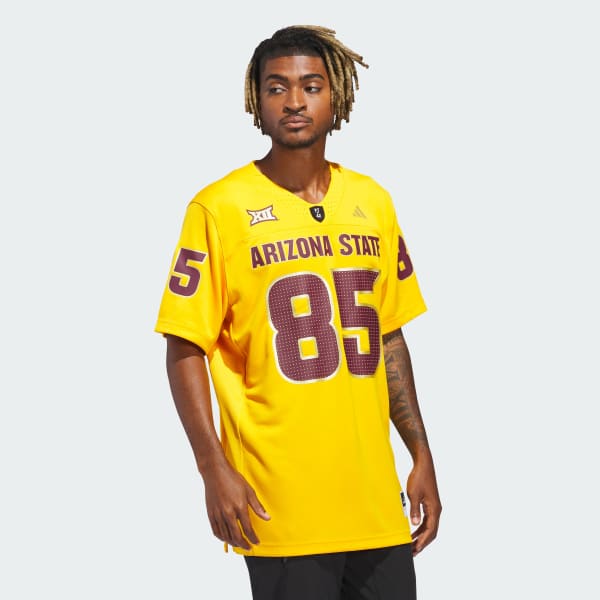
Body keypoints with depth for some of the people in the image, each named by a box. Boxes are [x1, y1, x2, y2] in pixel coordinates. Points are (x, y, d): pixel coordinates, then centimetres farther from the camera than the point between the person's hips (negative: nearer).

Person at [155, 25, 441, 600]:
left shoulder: (372, 203, 9)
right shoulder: (220, 209, -6)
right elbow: (184, 351, -6)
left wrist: (422, 456, 12)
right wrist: (215, 470, -14)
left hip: (376, 499, 5)